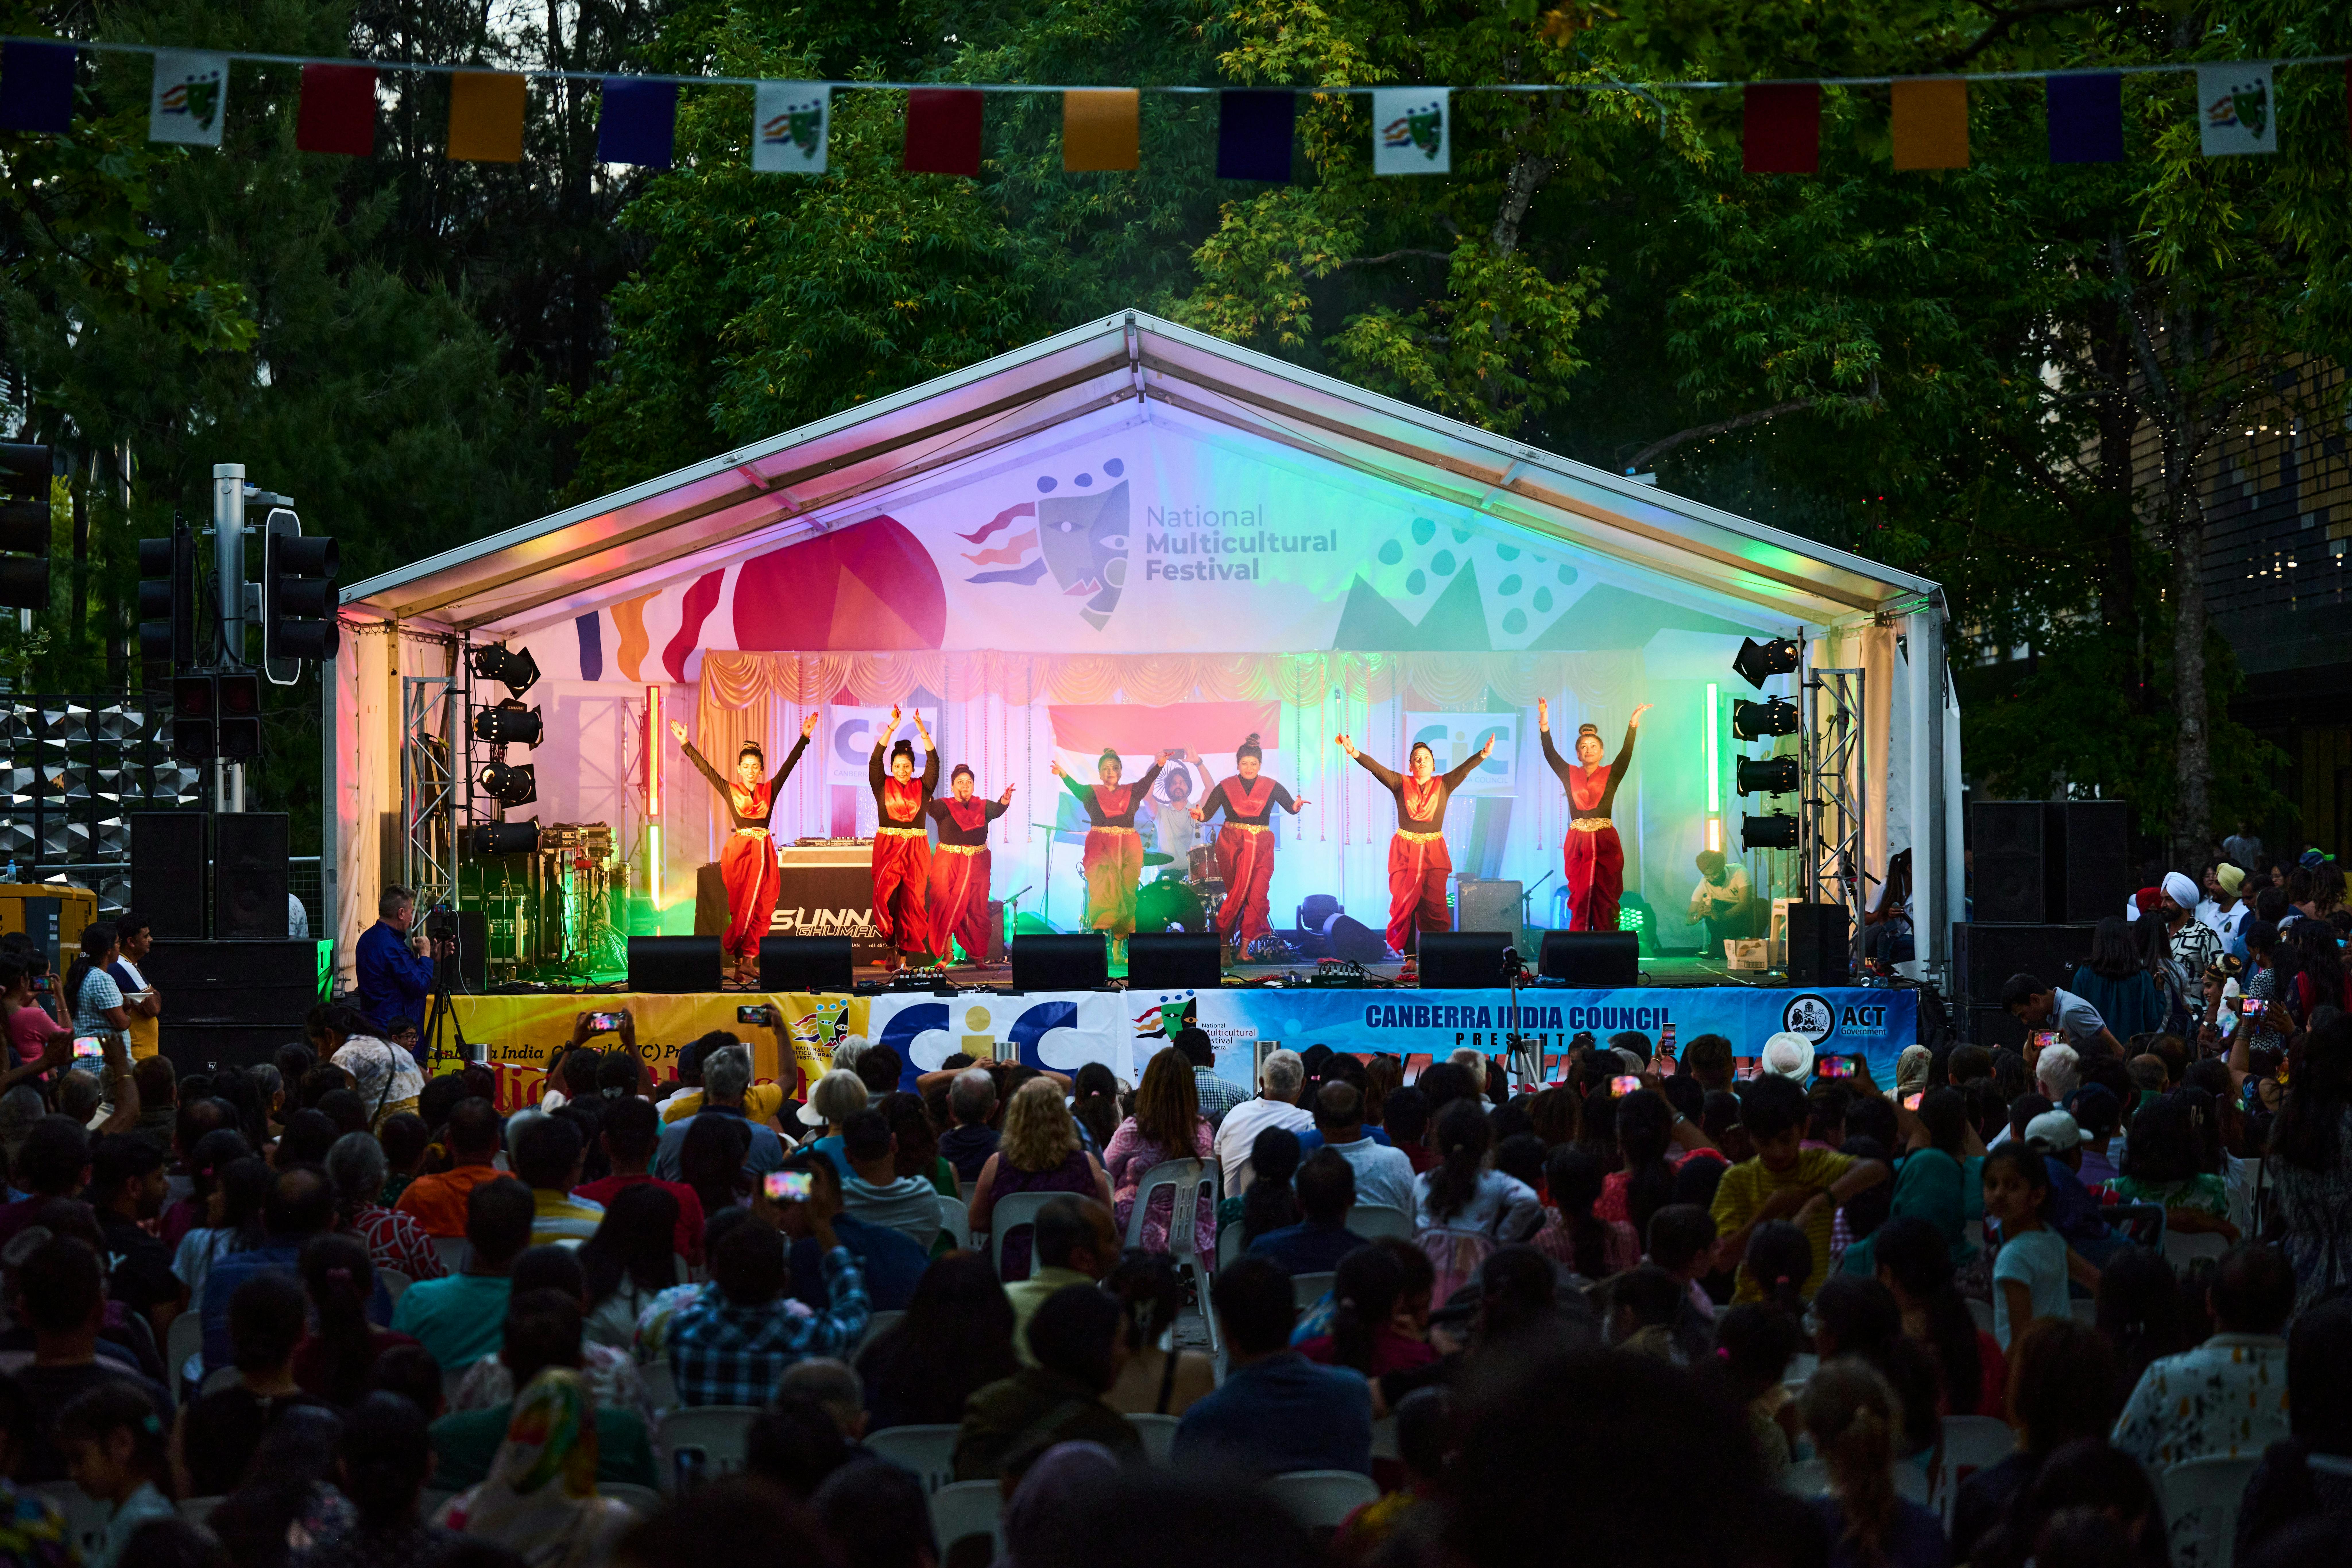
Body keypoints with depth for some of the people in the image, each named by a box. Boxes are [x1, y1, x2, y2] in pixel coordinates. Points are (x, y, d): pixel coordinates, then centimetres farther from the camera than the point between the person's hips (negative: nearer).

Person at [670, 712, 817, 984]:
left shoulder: (769, 790, 9)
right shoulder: (730, 790, 5)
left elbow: (790, 764, 10)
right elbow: (705, 768, 3)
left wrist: (805, 737, 7)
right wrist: (685, 744, -3)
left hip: (764, 853, 2)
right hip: (738, 851, -2)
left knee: (760, 908, -1)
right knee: (741, 907, -1)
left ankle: (747, 960, 3)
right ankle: (743, 960, 0)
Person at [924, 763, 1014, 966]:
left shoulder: (983, 807, 8)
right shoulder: (945, 806, 2)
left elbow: (997, 809, -11)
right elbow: (932, 809, -19)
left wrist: (1006, 799, -34)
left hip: (977, 864, 2)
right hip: (948, 863, -2)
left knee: (977, 909, 1)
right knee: (946, 909, -9)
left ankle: (978, 956, 6)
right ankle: (945, 954, -4)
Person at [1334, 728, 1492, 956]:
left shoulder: (1444, 784, 8)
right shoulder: (1401, 784, 7)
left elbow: (1465, 768, -5)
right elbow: (1376, 768, -4)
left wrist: (1483, 755, -23)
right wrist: (1354, 753, -19)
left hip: (1434, 852, 0)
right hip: (1405, 851, 0)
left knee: (1435, 904, -7)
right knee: (1405, 903, -6)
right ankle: (1409, 955, -3)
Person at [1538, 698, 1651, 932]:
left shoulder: (1611, 774, 9)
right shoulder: (1570, 775, 11)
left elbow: (1626, 753, -4)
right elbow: (1550, 754, 0)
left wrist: (1633, 725, -18)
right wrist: (1545, 724, -14)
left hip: (1606, 844, -1)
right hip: (1577, 843, 1)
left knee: (1605, 899, -4)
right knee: (1580, 899, -3)